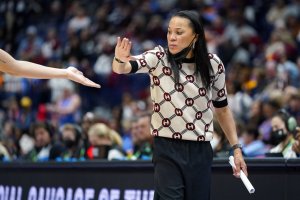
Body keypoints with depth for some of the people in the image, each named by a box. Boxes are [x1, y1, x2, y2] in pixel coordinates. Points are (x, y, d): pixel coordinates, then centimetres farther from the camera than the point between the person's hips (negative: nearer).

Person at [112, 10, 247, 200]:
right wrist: (120, 60, -45)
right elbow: (123, 68, -21)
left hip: (200, 153, 2)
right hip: (168, 151, -2)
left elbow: (222, 107, 13)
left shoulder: (213, 64, 2)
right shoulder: (159, 57, -4)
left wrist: (236, 148, 10)